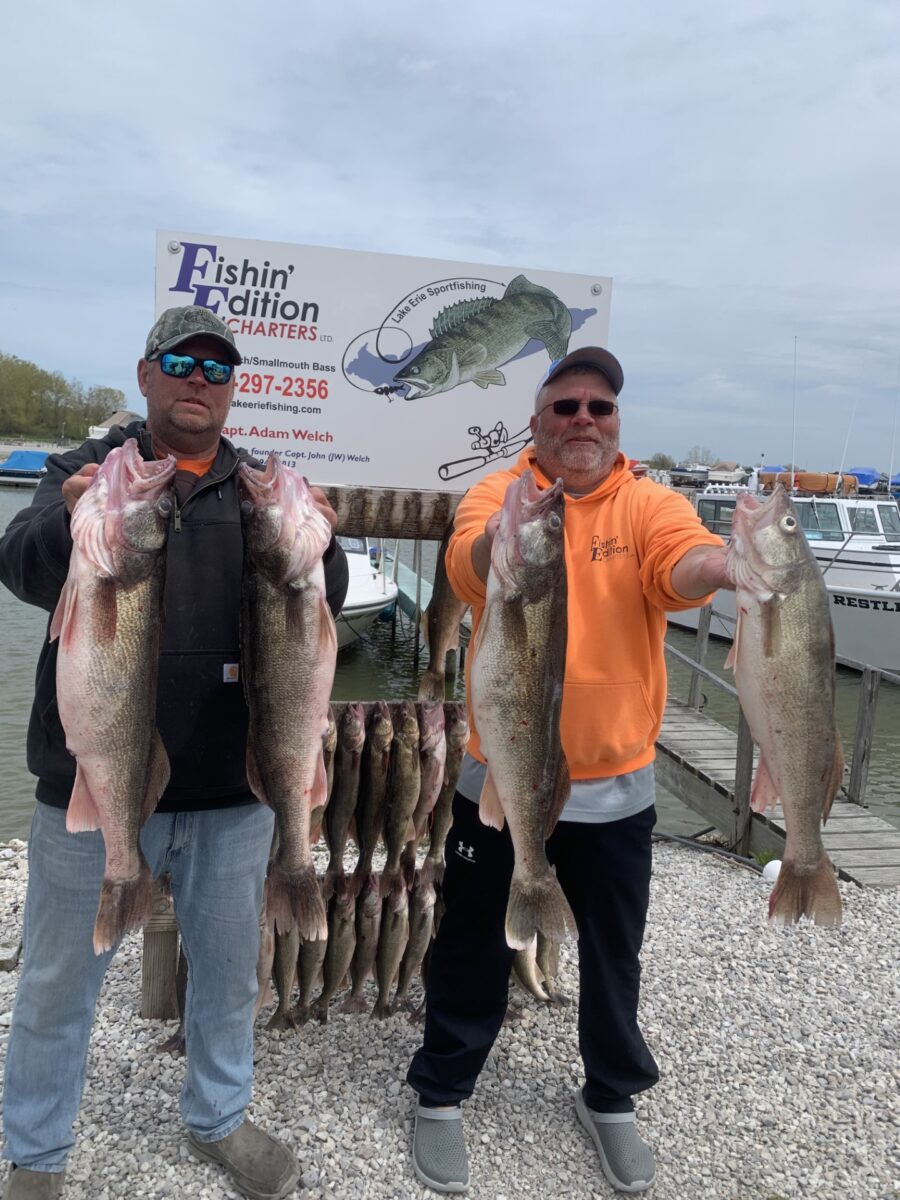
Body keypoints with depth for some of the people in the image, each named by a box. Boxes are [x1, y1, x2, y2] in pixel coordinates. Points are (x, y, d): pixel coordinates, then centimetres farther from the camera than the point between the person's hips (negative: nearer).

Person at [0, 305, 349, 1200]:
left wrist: (317, 547, -28)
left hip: (231, 788, 2)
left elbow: (320, 609, -7)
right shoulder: (88, 470, 0)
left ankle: (218, 1119, 43)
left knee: (229, 967, 18)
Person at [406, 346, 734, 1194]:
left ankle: (611, 1099, 43)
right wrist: (501, 539, -53)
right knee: (473, 948, 14)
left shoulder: (651, 506, -5)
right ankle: (441, 1095, 37)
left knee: (613, 954, 18)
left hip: (615, 784, 2)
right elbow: (468, 565, -29)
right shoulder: (496, 494, -7)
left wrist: (725, 564, -51)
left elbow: (686, 559, -27)